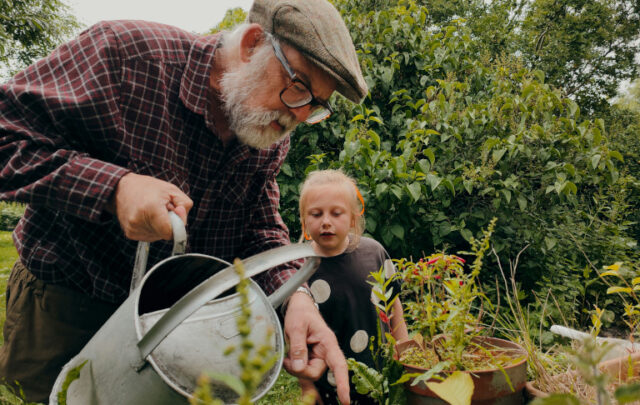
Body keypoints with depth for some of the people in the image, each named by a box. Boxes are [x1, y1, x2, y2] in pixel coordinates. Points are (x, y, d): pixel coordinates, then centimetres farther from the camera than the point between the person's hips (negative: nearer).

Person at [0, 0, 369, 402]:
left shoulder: (273, 138, -7)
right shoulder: (123, 53, -25)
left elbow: (259, 229, -4)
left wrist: (294, 295, -24)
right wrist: (114, 187, -37)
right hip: (64, 303, -3)